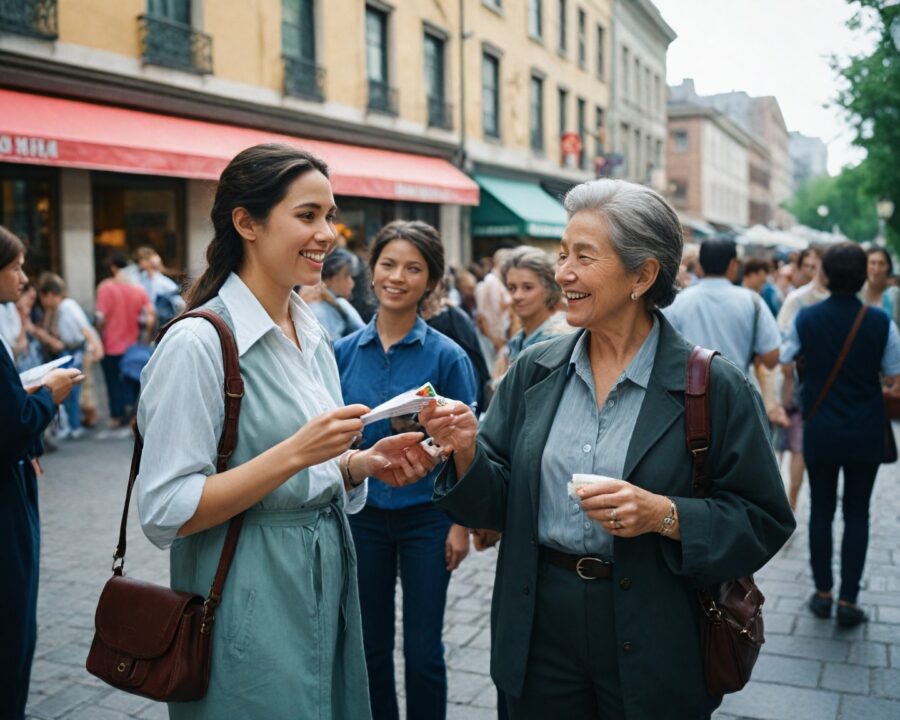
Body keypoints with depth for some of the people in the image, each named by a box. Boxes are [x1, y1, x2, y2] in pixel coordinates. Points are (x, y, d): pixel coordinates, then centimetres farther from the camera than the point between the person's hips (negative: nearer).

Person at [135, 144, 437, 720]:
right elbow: (165, 514, -20)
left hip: (327, 585, 8)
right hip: (251, 606, -7)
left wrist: (365, 462, -5)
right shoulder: (199, 342, -18)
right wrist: (295, 453, -27)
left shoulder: (312, 333, 6)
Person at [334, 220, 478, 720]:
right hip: (361, 512, 3)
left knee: (423, 651, 7)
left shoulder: (446, 355, -8)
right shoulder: (345, 351, -1)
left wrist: (461, 523, -8)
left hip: (425, 514, -2)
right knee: (370, 645, 15)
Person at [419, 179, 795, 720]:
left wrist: (665, 515, -22)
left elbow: (763, 522, -8)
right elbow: (497, 506, 3)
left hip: (653, 647, -3)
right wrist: (466, 450, -16)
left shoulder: (713, 386, -11)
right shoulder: (534, 371, 0)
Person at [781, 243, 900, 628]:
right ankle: (848, 602, 10)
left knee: (821, 511, 12)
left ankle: (822, 593, 19)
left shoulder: (806, 318, -7)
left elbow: (781, 361, 3)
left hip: (820, 432, 1)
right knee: (857, 515, 8)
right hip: (865, 433, -1)